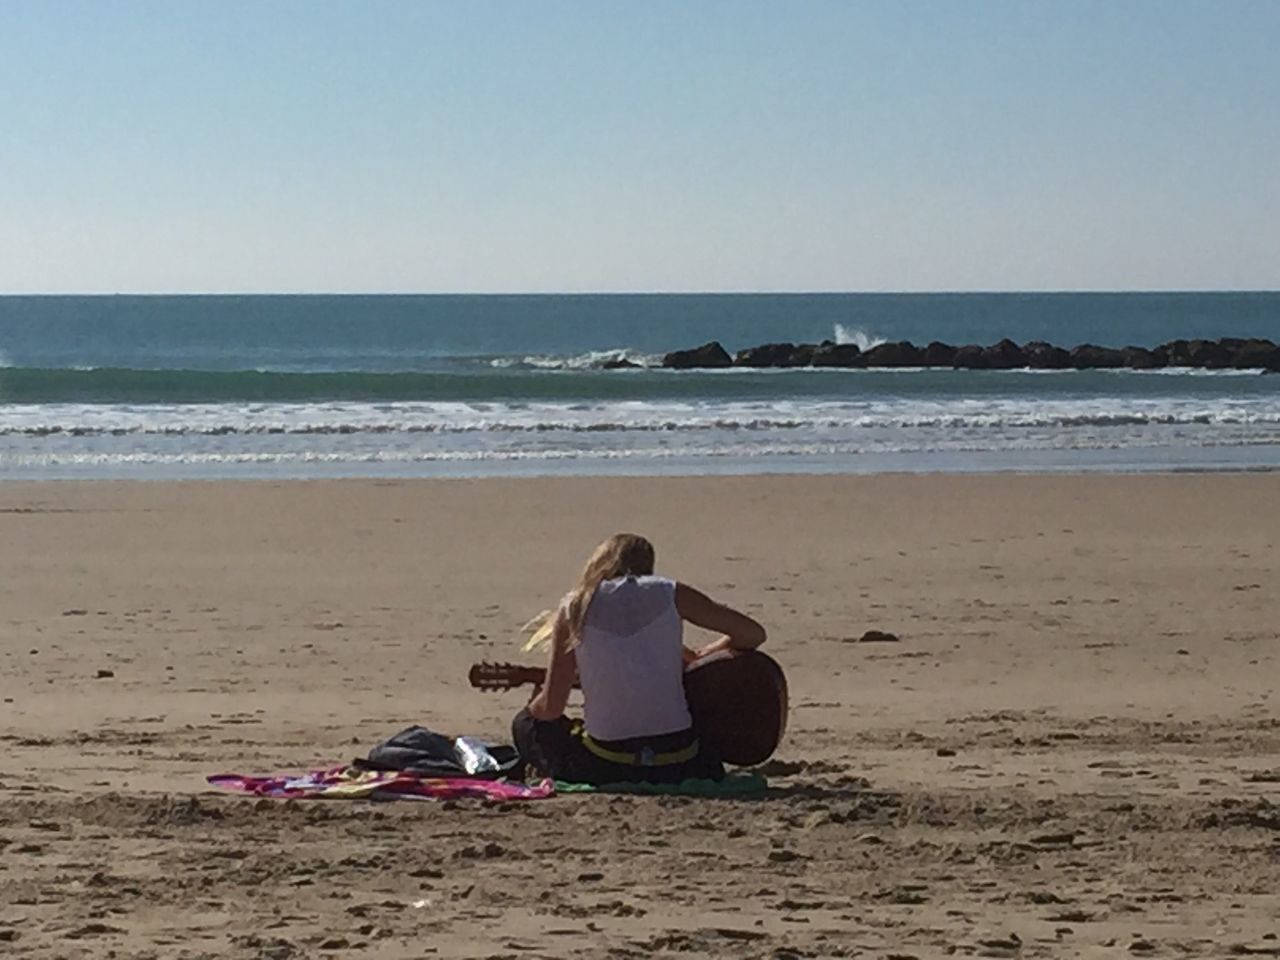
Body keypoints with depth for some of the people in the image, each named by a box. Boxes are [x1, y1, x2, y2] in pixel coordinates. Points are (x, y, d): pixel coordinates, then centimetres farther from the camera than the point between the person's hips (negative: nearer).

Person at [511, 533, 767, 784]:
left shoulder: (574, 607, 2)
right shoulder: (669, 594, 2)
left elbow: (551, 707, 2)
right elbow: (753, 634, 8)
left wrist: (534, 705, 26)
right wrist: (698, 659, 24)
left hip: (604, 767, -3)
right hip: (677, 763, 3)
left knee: (527, 723, 24)